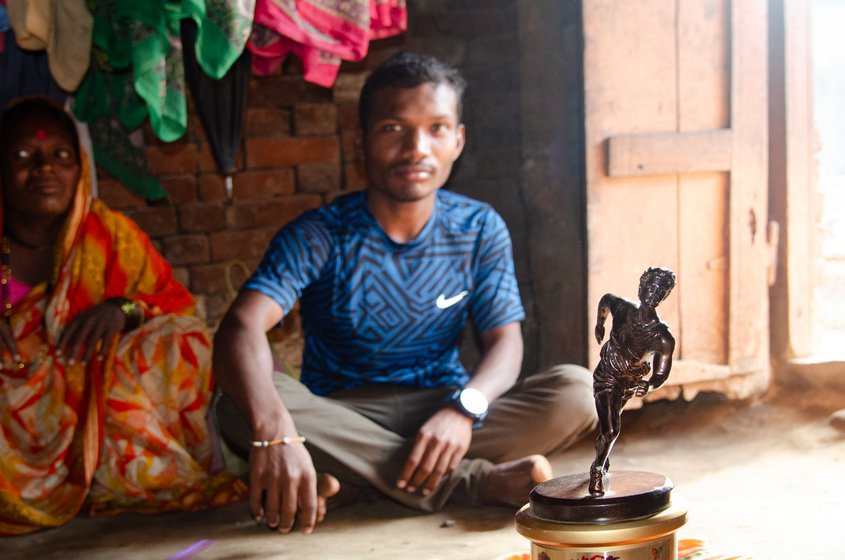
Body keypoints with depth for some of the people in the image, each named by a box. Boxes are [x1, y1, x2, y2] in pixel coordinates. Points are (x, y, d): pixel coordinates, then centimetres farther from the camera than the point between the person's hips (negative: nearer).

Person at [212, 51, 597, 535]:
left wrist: (465, 407, -32)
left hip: (440, 407, 2)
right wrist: (274, 431, -48)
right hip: (338, 416, -2)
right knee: (241, 407, -34)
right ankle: (476, 482, -30)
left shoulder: (480, 229, -1)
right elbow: (243, 326, -27)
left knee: (575, 391, -22)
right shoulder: (320, 236, -12)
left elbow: (505, 341, -7)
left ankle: (352, 481, -26)